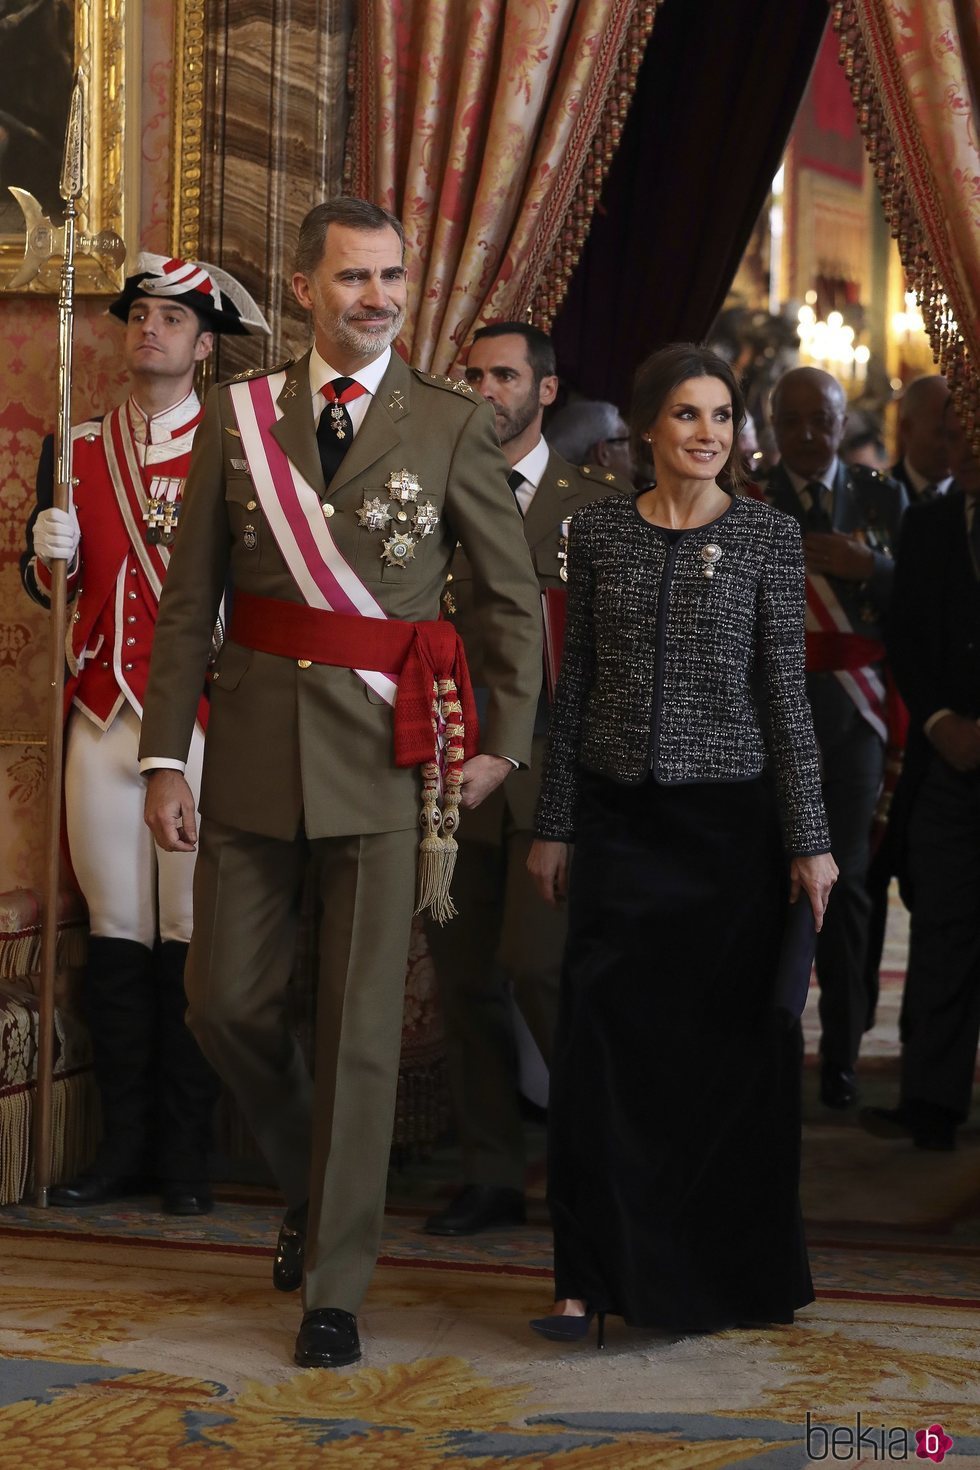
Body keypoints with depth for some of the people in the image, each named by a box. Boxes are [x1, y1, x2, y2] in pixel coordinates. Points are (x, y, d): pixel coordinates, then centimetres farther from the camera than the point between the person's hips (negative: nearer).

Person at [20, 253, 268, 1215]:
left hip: (203, 720, -3)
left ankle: (185, 1153, 7)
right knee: (116, 930, 6)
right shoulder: (77, 450, 12)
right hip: (101, 718, 3)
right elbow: (47, 588, 15)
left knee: (194, 936, -1)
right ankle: (124, 1143, 13)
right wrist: (49, 553, -6)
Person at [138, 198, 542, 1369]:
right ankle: (310, 1186, 34)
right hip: (254, 745, 2)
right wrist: (165, 756, -1)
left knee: (360, 1026, 0)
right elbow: (189, 599, 5)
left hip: (385, 750, -2)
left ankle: (335, 1288, 10)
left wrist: (506, 742, 0)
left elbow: (514, 598, 6)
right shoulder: (237, 415, 5)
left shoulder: (452, 424, 0)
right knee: (225, 1004, 6)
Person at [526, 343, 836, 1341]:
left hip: (727, 819, -1)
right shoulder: (599, 531, 4)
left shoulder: (767, 536, -1)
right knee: (602, 1044, -1)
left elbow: (784, 691, -2)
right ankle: (592, 1275, 7)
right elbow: (574, 686, 8)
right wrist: (553, 826, 6)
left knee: (728, 1047, 5)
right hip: (619, 821, 1)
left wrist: (809, 839, -5)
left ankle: (727, 1272, 20)